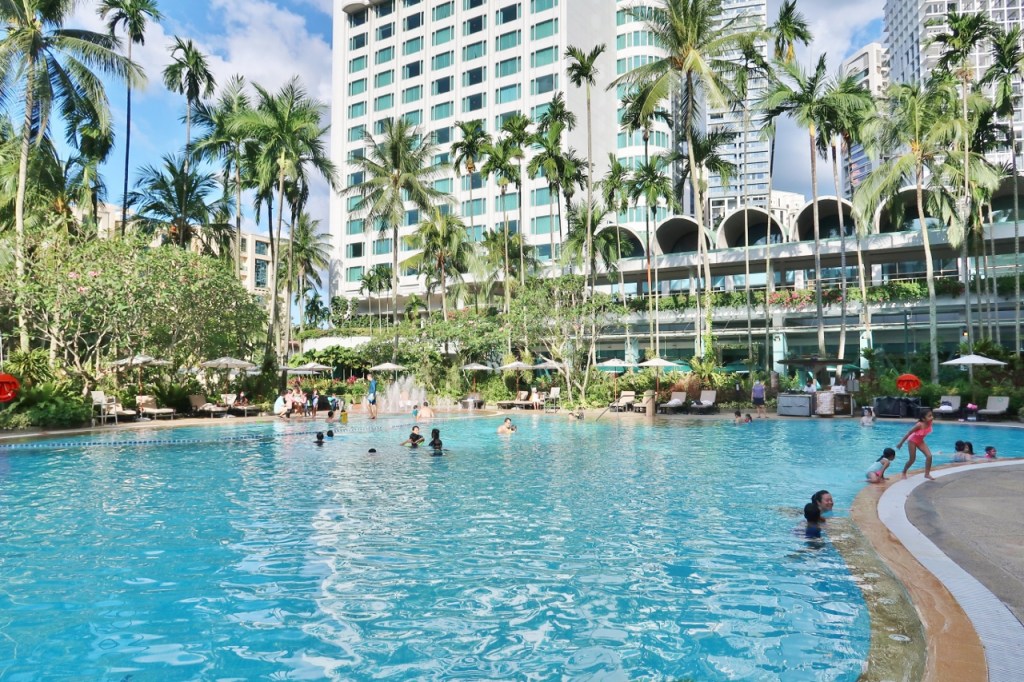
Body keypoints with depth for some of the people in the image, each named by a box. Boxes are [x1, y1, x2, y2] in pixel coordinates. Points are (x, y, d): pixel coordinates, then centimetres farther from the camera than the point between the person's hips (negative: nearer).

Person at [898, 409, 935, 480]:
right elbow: (909, 433, -26)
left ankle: (927, 474, 2)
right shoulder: (920, 425, -34)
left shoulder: (930, 423, -19)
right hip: (913, 441, -6)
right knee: (912, 459, 1)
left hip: (920, 441, 6)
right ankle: (904, 472, 24)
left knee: (929, 456, -10)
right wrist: (901, 443, -20)